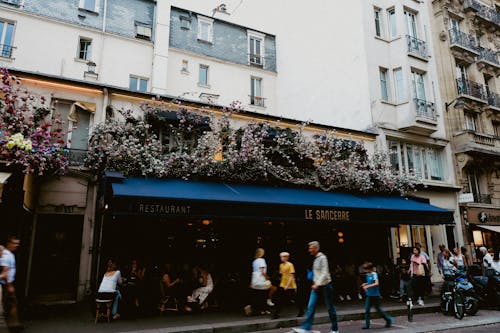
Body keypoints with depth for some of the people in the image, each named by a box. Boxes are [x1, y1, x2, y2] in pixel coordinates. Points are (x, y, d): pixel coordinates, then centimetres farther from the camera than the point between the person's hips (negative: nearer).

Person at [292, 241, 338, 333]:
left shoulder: (322, 257, -14)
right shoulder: (315, 258, 11)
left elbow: (325, 273, -20)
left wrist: (317, 284, -22)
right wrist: (315, 283, 14)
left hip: (325, 285, -7)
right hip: (316, 286, 7)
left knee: (330, 307, 6)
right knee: (310, 306, -2)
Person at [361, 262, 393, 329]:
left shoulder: (374, 274, -17)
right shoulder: (368, 275, 6)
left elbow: (376, 283, -28)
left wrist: (368, 286, -29)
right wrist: (365, 284, 5)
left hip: (375, 295, -7)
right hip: (369, 295, 7)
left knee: (378, 309, 6)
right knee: (367, 309, 4)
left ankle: (389, 320, 26)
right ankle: (367, 324, 10)